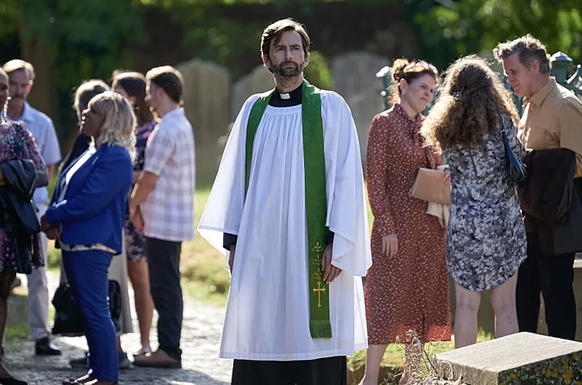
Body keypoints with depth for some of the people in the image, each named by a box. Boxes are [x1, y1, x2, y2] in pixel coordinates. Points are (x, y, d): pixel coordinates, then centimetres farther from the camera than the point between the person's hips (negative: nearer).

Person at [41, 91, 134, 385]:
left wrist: (51, 218, -10)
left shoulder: (116, 158, -16)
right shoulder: (93, 153, 16)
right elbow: (66, 190, 18)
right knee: (87, 310, 14)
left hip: (92, 245, -10)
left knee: (95, 311, -6)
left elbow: (88, 202, -21)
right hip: (74, 242, 10)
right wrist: (55, 223, -1)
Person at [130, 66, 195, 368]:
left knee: (164, 287, -7)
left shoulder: (167, 130, -17)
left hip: (163, 222, -10)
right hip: (176, 219, 10)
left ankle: (168, 351, -5)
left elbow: (150, 176, -16)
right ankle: (168, 348, 16)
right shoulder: (181, 125, 15)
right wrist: (141, 205, 13)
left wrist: (133, 205, -1)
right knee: (166, 287, 13)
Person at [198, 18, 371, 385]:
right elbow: (237, 177, 15)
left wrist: (337, 243, -12)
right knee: (259, 350, 2)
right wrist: (232, 239, 8)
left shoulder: (330, 107, 1)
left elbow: (346, 177, -4)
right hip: (260, 248, 4)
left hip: (312, 248, -3)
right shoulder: (254, 110, 13)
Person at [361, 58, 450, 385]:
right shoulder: (384, 123, -5)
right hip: (397, 223, -6)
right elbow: (376, 180, -9)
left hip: (429, 225, 7)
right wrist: (386, 227, -15)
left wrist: (445, 174, -5)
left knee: (424, 297, 7)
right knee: (388, 297, -7)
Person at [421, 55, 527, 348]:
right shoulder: (500, 120, -7)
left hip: (462, 222, 2)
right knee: (504, 304, 4)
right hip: (502, 217, -2)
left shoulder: (445, 125, 3)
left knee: (466, 304, 7)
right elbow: (519, 161, -1)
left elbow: (446, 170, 5)